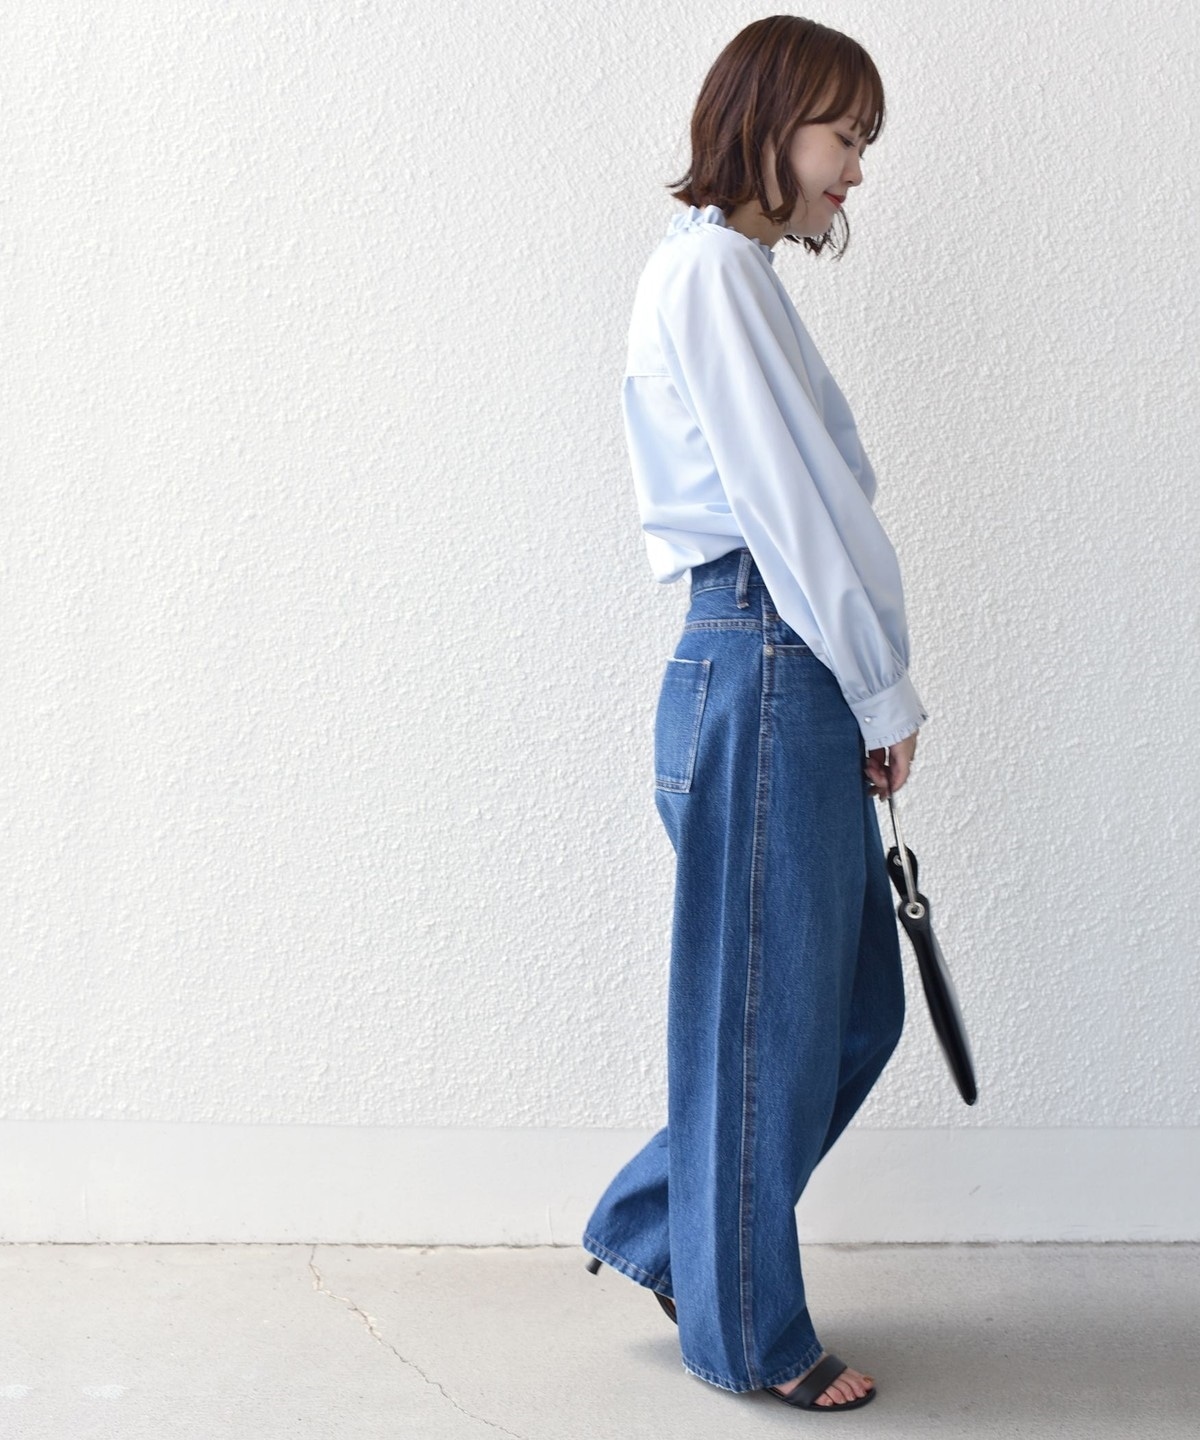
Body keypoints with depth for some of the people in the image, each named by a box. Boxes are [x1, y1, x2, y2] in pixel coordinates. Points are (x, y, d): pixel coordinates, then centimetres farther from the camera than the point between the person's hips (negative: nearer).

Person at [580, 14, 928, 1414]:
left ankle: (655, 1227, 30)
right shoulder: (711, 266, -10)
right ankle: (747, 1331, 19)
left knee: (852, 1002, 15)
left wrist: (864, 695, 14)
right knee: (765, 1011, 2)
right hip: (764, 672, -10)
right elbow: (791, 506, -15)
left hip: (790, 680, 10)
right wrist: (884, 693, -8)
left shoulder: (732, 272, 20)